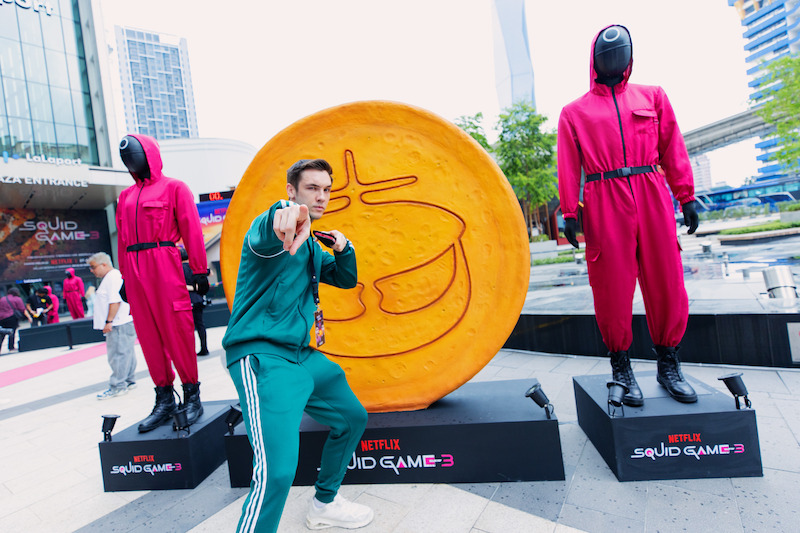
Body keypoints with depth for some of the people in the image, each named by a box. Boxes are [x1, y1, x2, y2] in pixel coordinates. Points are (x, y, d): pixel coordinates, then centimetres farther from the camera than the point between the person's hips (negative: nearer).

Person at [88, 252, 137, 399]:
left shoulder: (113, 276, -12)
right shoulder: (109, 277, 22)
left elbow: (115, 301, -21)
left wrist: (109, 321, -21)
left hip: (119, 325, -11)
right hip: (118, 324, 11)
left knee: (118, 355, -6)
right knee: (126, 353, 14)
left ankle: (118, 386, -1)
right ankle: (129, 381, 21)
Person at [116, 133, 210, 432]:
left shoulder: (173, 187, 5)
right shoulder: (126, 196, 21)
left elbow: (191, 230, -2)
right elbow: (123, 239, 20)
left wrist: (199, 270, -9)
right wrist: (125, 276, 14)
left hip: (164, 266, -6)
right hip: (135, 270, 6)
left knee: (176, 331, -6)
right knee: (148, 335, 5)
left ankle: (191, 395, 6)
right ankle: (165, 400, 13)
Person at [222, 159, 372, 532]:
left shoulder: (311, 245, 17)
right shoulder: (275, 229, -9)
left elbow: (347, 279, 21)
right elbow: (263, 239, -35)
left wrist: (343, 248, -1)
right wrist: (286, 216, -60)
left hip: (301, 356, 9)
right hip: (262, 355, -9)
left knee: (353, 418, 18)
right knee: (278, 469, -24)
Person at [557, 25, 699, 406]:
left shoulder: (653, 97, 21)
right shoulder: (574, 112, 14)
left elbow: (673, 149, 14)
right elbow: (568, 167, 4)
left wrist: (686, 197, 5)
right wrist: (570, 212, -7)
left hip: (652, 199, 3)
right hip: (604, 206, -2)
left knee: (667, 284, 2)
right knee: (612, 289, -2)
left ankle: (668, 366, 18)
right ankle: (621, 368, 13)